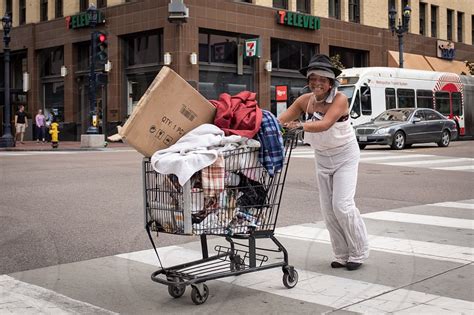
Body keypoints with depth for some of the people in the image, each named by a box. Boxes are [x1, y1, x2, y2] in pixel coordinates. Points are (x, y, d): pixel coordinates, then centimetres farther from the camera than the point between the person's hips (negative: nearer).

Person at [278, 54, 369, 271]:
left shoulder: (339, 99, -22)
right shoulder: (305, 100, -8)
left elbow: (325, 124, -39)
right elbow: (281, 120, -16)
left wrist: (300, 125, -54)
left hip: (345, 155, -5)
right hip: (322, 157, 5)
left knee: (342, 205, -12)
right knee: (328, 209, 5)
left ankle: (359, 252, 7)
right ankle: (342, 255, 18)